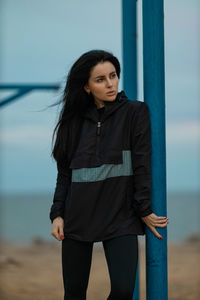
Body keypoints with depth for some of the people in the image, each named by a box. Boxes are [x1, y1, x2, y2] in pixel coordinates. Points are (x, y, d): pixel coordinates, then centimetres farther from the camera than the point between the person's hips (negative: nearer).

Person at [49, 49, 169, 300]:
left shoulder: (135, 112, 2)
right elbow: (64, 173, 13)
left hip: (119, 216, -3)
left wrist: (143, 211, -9)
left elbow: (141, 165, -4)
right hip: (78, 217, 3)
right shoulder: (75, 120, 12)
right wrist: (57, 214, 3)